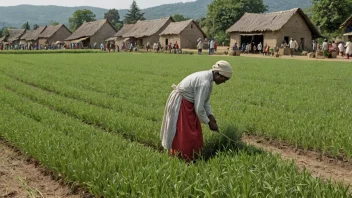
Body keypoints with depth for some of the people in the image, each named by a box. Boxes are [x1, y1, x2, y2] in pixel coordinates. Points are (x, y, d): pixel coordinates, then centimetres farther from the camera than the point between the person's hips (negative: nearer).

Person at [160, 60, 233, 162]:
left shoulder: (208, 78, 1)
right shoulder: (204, 83, -29)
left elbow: (205, 100, 11)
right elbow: (199, 108, -26)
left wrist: (210, 115, 2)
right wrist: (209, 122, -13)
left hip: (188, 104, 10)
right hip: (180, 104, -10)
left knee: (194, 132, 14)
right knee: (183, 134, -2)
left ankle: (193, 157, 25)